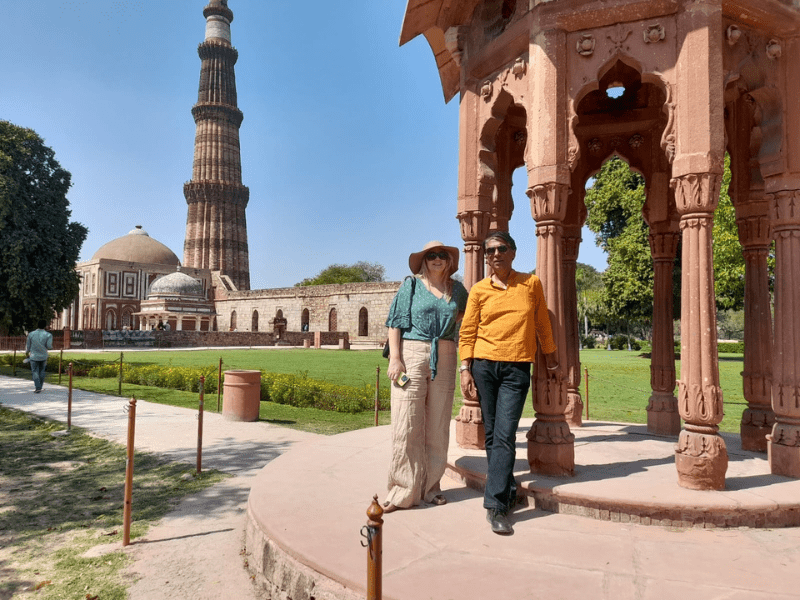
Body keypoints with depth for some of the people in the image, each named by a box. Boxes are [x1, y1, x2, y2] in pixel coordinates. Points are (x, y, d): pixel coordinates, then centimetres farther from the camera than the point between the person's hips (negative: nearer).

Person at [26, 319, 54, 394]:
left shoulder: (31, 334, -3)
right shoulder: (48, 335, -8)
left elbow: (28, 346, 4)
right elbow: (49, 346, -14)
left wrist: (27, 353, 21)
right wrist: (51, 347, 9)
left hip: (34, 356, 0)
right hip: (43, 356, 0)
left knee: (35, 372, 4)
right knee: (41, 371, 15)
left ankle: (37, 388, -8)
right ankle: (40, 386, 22)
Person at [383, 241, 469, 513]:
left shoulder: (456, 288, 13)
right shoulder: (411, 284, 5)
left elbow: (466, 310, 33)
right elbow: (395, 323, -1)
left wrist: (455, 318, 13)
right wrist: (395, 358, -11)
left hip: (444, 360, 4)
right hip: (412, 355, -3)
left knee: (437, 426, 6)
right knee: (407, 424, -5)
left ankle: (430, 487, 18)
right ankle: (404, 490, 3)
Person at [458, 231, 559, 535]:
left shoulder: (532, 284, 6)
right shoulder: (479, 290, 5)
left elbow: (542, 324, 13)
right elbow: (467, 331, 4)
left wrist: (550, 358, 18)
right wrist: (465, 369, -3)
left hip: (517, 369, -1)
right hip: (484, 365, 2)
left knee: (504, 435, -9)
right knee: (491, 433, 8)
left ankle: (496, 504, -5)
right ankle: (507, 490, 25)